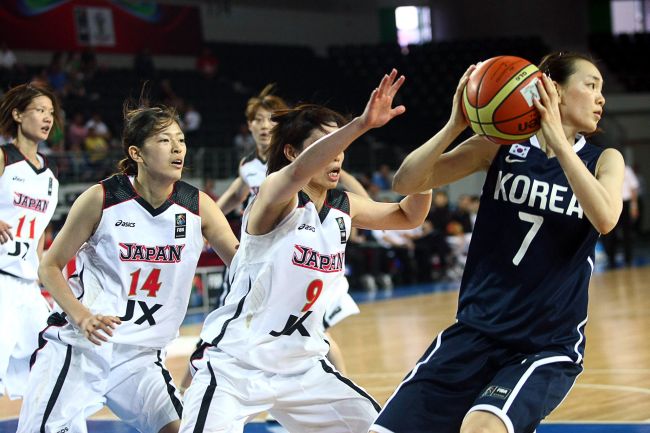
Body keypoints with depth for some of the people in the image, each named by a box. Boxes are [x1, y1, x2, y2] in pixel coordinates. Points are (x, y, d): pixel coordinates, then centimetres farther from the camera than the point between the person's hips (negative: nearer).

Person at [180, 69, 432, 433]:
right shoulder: (275, 193, -17)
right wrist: (362, 123, -52)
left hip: (302, 366, 7)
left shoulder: (344, 207, 4)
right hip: (233, 365, -7)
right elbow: (299, 171, -39)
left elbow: (409, 216, 13)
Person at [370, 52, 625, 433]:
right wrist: (455, 126, -17)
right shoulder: (501, 145, 3)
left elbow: (605, 219, -20)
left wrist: (557, 140, -22)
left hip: (549, 348, -2)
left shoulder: (604, 160, 2)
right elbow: (406, 183, -3)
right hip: (476, 331, 2)